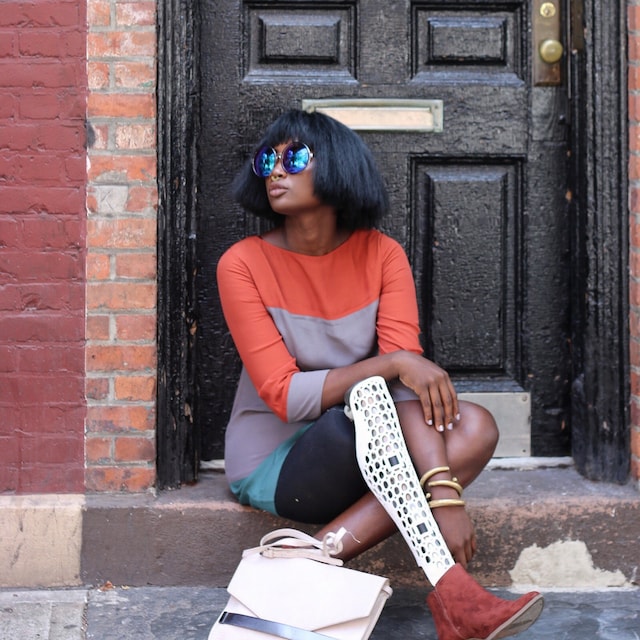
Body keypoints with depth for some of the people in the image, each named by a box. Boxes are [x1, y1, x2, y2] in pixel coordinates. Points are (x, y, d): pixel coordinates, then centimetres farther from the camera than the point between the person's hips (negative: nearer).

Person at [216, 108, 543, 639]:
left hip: (360, 457, 4)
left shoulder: (381, 255, -4)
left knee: (476, 428, -21)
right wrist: (392, 365, -30)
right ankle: (447, 586, -27)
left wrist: (444, 493, -30)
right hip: (272, 465, -4)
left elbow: (412, 375, -16)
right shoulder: (243, 264, -12)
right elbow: (284, 395, -18)